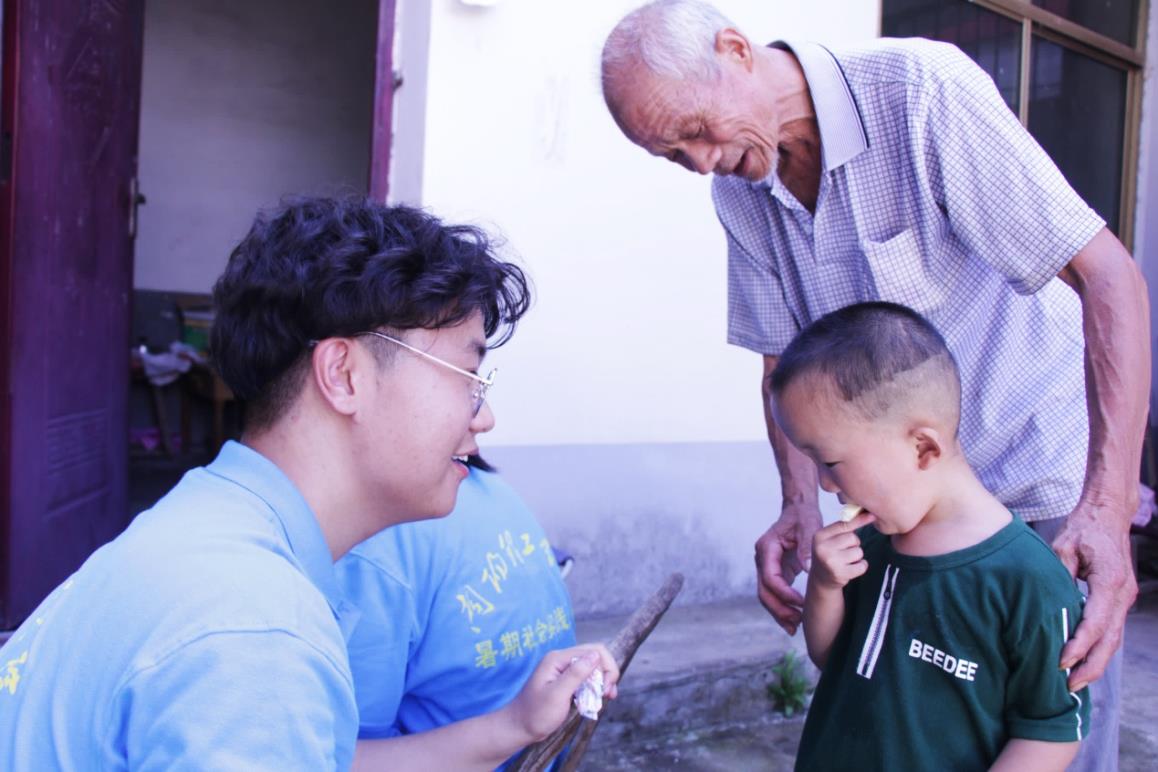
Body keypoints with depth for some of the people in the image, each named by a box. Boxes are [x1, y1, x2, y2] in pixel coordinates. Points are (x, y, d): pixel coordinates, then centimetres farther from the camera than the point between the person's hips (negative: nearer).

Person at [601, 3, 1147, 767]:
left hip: (1040, 474, -5)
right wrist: (800, 504, -12)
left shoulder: (922, 88, -20)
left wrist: (1107, 507, -31)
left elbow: (1109, 274, -23)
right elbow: (784, 356, 5)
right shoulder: (738, 191, -2)